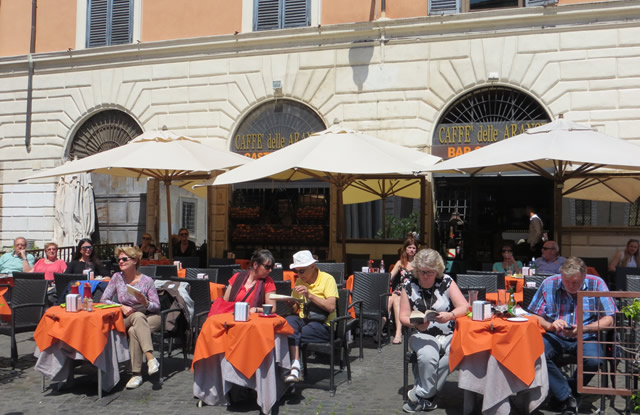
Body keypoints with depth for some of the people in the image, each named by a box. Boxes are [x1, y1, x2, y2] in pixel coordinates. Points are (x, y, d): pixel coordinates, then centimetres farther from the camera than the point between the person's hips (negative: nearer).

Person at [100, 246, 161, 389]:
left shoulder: (147, 281, -6)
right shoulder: (117, 277, 0)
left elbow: (157, 307, -5)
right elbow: (103, 300, -1)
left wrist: (145, 302, -25)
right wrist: (121, 307, -16)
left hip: (150, 318, -2)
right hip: (126, 320, 2)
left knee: (133, 330, -35)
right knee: (138, 315, -34)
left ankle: (137, 374, -30)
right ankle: (150, 358, -42)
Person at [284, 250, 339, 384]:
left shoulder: (327, 279, -4)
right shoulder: (299, 282, 13)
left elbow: (331, 307, -15)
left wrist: (310, 295, -22)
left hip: (323, 325, -5)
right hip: (303, 320, 5)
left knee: (291, 335, -30)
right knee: (289, 320, -31)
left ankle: (295, 367, -15)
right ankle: (295, 366, -37)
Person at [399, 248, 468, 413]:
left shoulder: (447, 282, -3)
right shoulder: (409, 285, -1)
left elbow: (464, 307, -7)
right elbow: (403, 316, -1)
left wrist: (450, 315, -28)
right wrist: (416, 324, -23)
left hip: (449, 334, 1)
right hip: (423, 335, -1)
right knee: (427, 355, -33)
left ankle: (422, 394, -14)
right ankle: (428, 398, -8)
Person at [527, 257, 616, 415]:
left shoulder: (596, 284, -3)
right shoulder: (549, 284, -1)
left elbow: (608, 319, -4)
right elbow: (535, 316, 0)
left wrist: (584, 329, -21)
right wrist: (549, 325, -22)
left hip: (586, 338, 0)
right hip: (555, 337, 0)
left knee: (594, 360, -33)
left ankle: (561, 392, -3)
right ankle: (568, 399, -14)